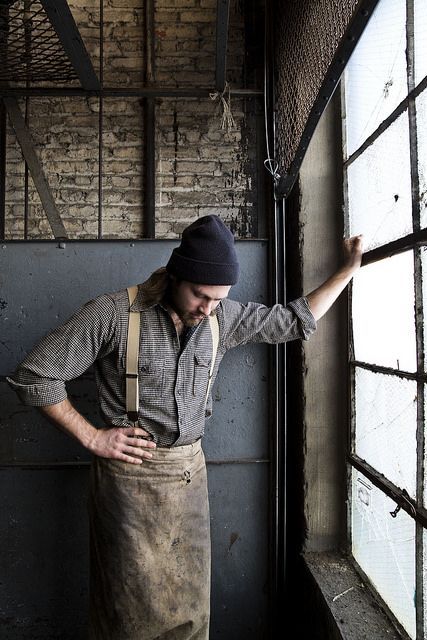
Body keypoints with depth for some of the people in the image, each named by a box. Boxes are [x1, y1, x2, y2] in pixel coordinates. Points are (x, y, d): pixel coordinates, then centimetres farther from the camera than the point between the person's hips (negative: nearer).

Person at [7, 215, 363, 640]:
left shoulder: (223, 317, 1)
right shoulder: (113, 313, -13)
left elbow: (295, 321, 13)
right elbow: (33, 375, -8)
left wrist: (349, 269, 15)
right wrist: (91, 437, -9)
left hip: (191, 472, 4)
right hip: (131, 474, -4)